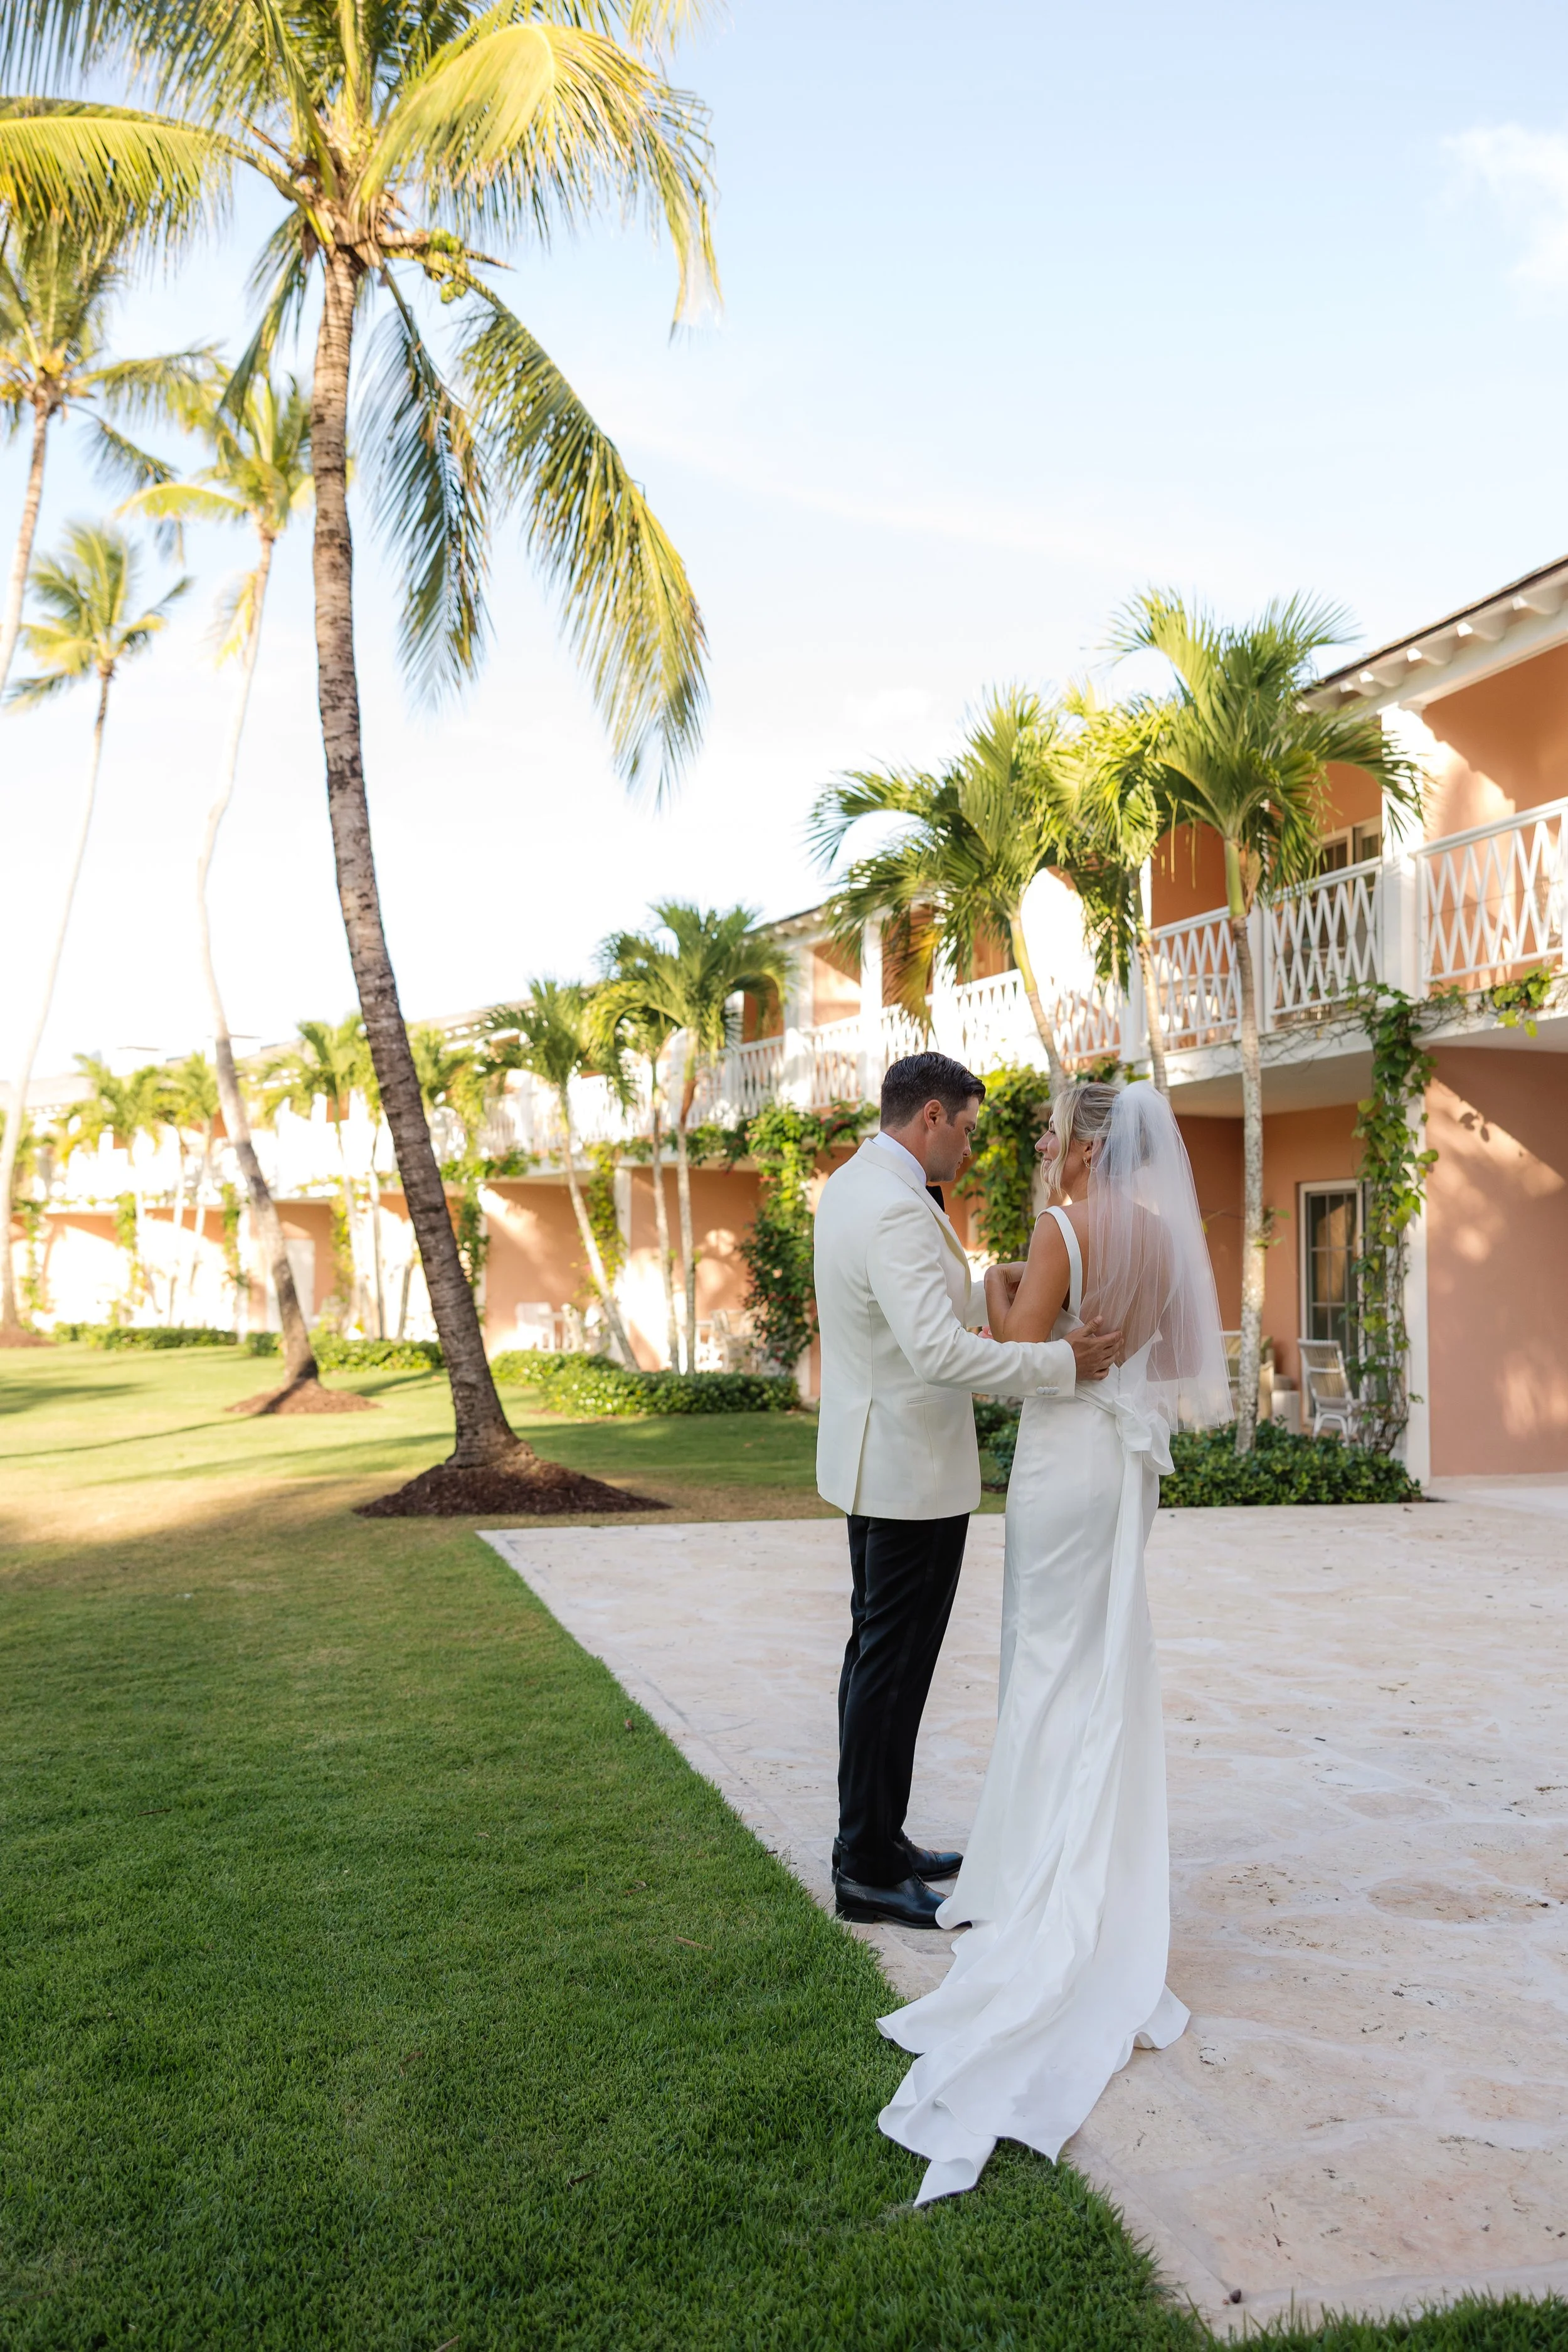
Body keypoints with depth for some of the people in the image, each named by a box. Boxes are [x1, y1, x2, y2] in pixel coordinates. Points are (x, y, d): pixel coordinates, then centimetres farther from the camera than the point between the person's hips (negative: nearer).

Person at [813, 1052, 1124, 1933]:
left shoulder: (851, 1184, 9)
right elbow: (940, 1350, -33)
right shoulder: (897, 1209, -24)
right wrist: (1063, 1362, -27)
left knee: (878, 1654, 18)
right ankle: (870, 1871, 10)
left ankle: (873, 1841, 30)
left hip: (874, 1461, 11)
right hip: (914, 1469, -11)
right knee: (894, 1665, -1)